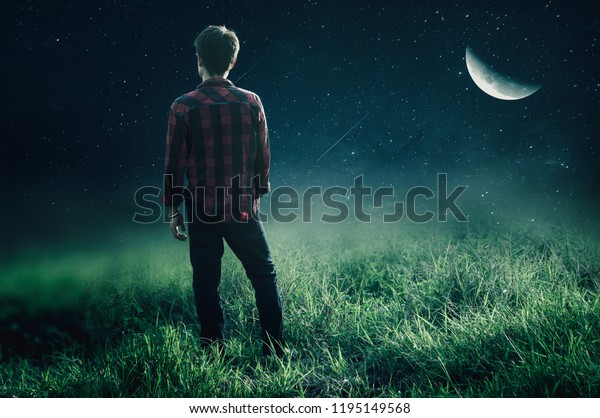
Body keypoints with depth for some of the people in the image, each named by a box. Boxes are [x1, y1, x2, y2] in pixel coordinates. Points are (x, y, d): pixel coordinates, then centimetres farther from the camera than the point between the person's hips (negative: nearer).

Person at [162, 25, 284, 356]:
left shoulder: (183, 107, -8)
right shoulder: (251, 102, -5)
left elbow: (174, 163, -5)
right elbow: (263, 156, 2)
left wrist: (172, 208, 5)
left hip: (202, 210, 0)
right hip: (242, 208, 1)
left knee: (206, 283, 11)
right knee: (264, 275, 14)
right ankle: (274, 350, 15)